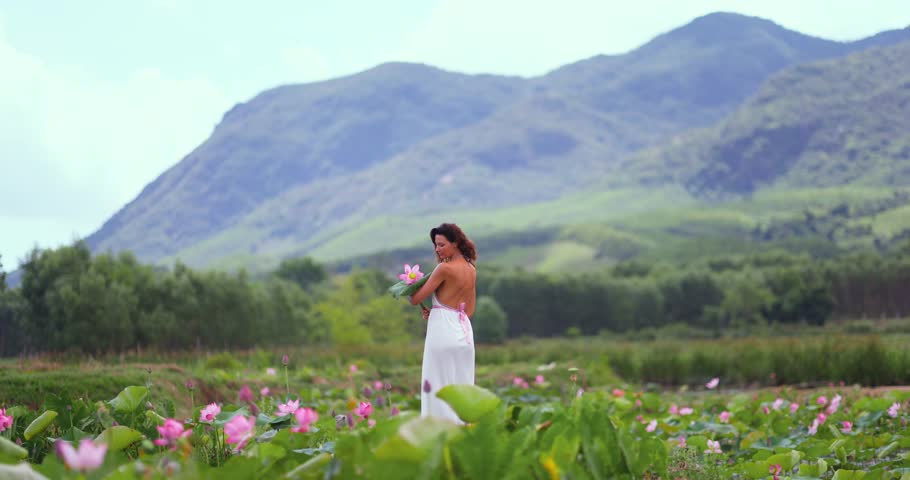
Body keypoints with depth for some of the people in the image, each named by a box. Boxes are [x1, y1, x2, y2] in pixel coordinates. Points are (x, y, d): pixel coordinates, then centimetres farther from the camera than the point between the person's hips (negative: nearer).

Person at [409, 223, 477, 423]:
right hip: (464, 330, 8)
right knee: (462, 383, 9)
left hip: (443, 330, -8)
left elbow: (416, 299, -12)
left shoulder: (445, 268, -13)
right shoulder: (471, 269, 11)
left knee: (438, 384, -2)